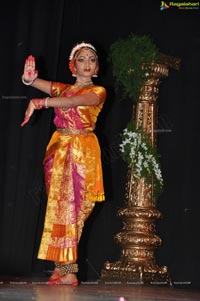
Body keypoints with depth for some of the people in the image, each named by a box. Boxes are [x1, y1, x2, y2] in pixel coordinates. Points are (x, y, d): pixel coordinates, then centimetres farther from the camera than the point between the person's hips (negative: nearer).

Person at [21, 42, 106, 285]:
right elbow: (45, 86, -5)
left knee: (71, 206, -8)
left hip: (81, 153, -4)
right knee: (58, 206, 1)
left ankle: (67, 270, -8)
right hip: (58, 150, 4)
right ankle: (61, 266, 3)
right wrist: (30, 79, -29)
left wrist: (40, 103, -30)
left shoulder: (98, 92, -1)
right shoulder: (63, 88, 13)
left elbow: (74, 102, -19)